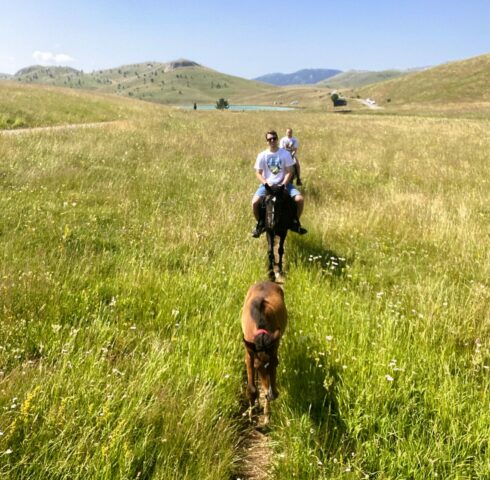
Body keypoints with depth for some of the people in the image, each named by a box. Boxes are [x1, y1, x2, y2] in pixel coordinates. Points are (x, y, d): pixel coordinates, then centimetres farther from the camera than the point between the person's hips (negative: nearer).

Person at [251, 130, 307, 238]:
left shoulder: (285, 154, 0)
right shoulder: (262, 155, 0)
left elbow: (289, 171, 0)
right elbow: (258, 173, 1)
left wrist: (283, 184, -15)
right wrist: (266, 183, -15)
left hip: (283, 183, 1)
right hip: (267, 184, 0)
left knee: (300, 199, -21)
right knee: (255, 202, -26)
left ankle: (295, 222, 4)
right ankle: (260, 224, 2)